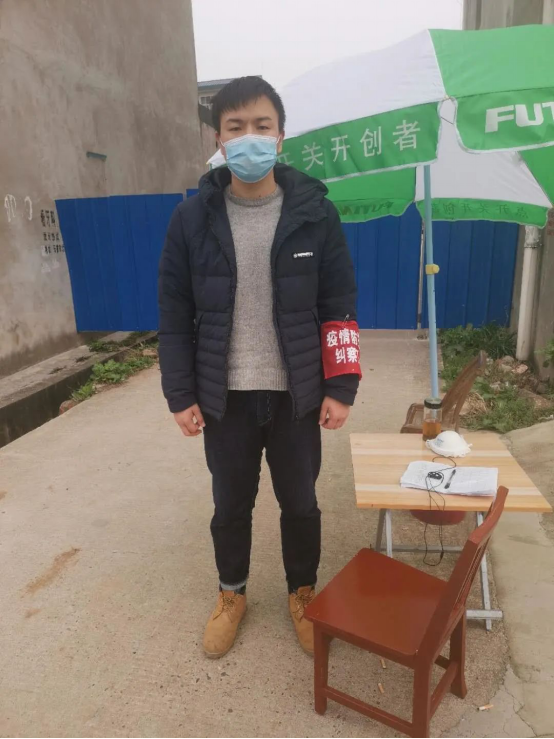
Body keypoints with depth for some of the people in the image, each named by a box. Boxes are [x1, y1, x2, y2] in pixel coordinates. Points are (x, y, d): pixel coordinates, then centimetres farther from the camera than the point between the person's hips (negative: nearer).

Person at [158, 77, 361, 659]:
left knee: (300, 503, 16)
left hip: (297, 395, 0)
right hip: (224, 397, 1)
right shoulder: (191, 219, -3)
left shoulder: (315, 213, -5)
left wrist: (340, 387, -7)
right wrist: (180, 394, -3)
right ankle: (231, 594, 44)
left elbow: (339, 308, -2)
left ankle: (302, 593, 42)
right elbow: (175, 315, 0)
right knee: (231, 505, 17)